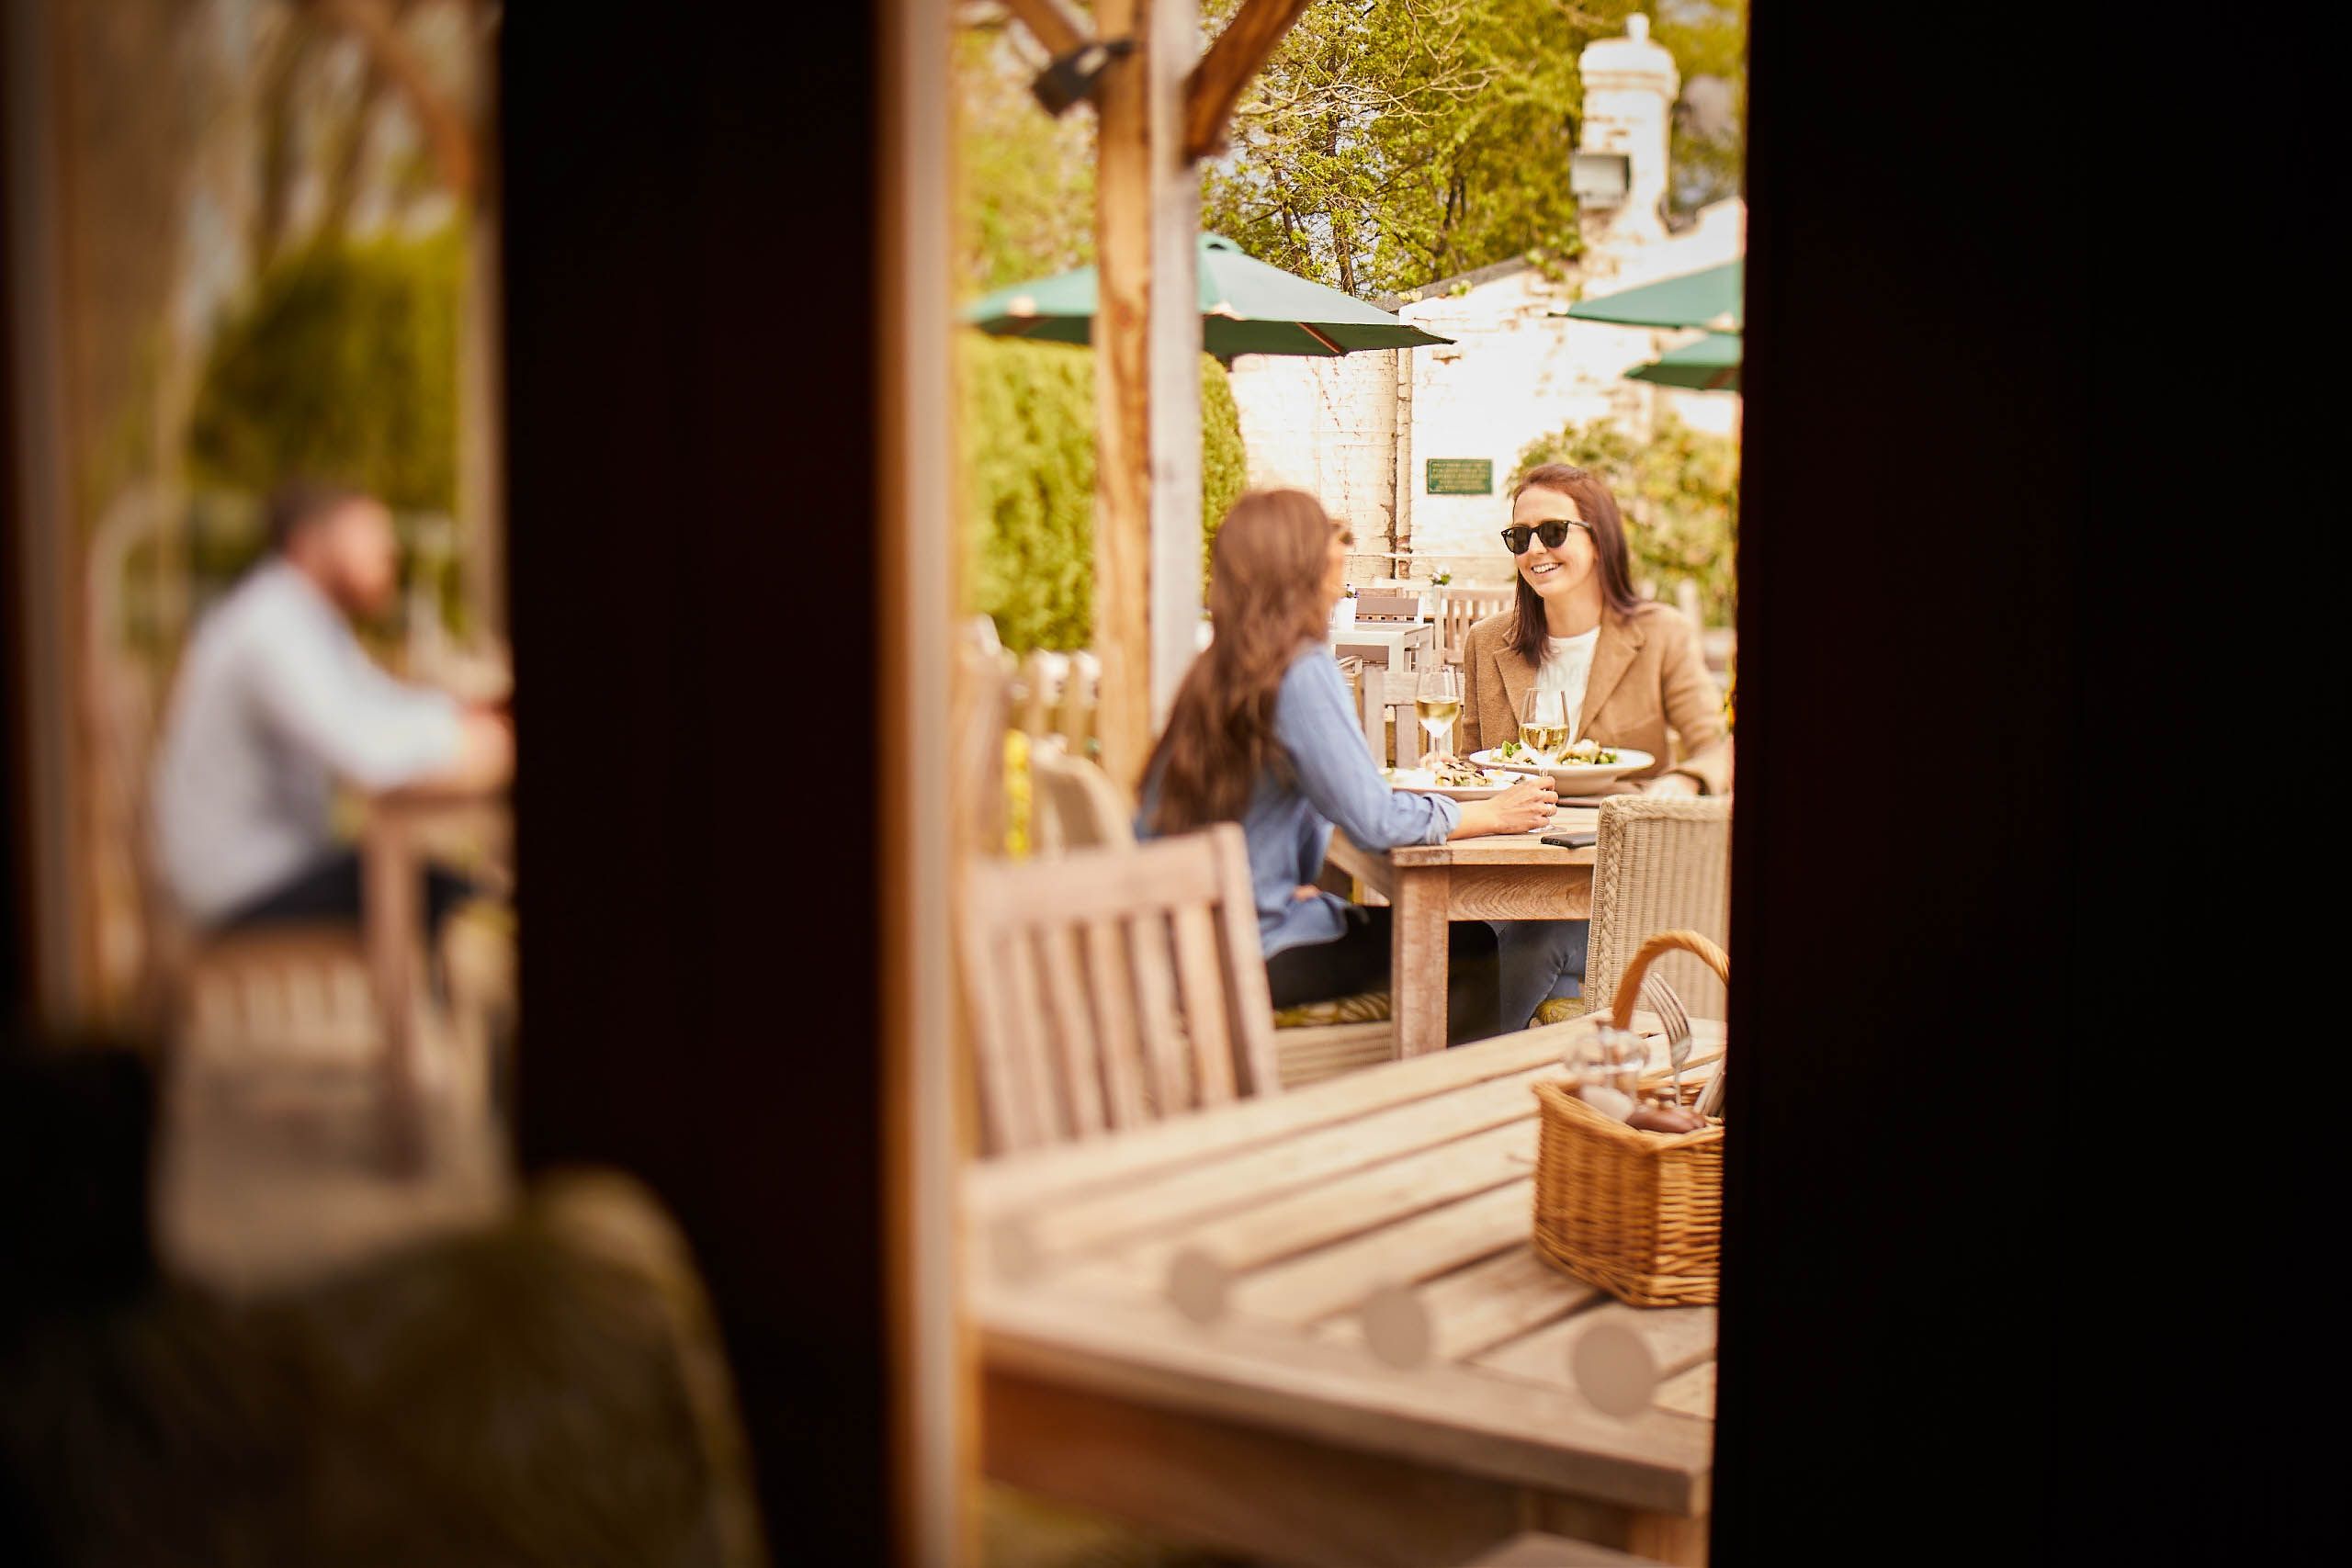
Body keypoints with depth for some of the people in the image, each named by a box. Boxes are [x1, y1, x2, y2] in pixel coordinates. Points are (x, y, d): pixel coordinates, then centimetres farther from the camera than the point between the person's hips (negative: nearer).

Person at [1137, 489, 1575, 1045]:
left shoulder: (1213, 670, 8)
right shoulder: (1304, 670, -17)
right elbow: (1376, 822, -20)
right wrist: (1491, 814, -6)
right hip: (1254, 953, -8)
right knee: (1476, 948, -1)